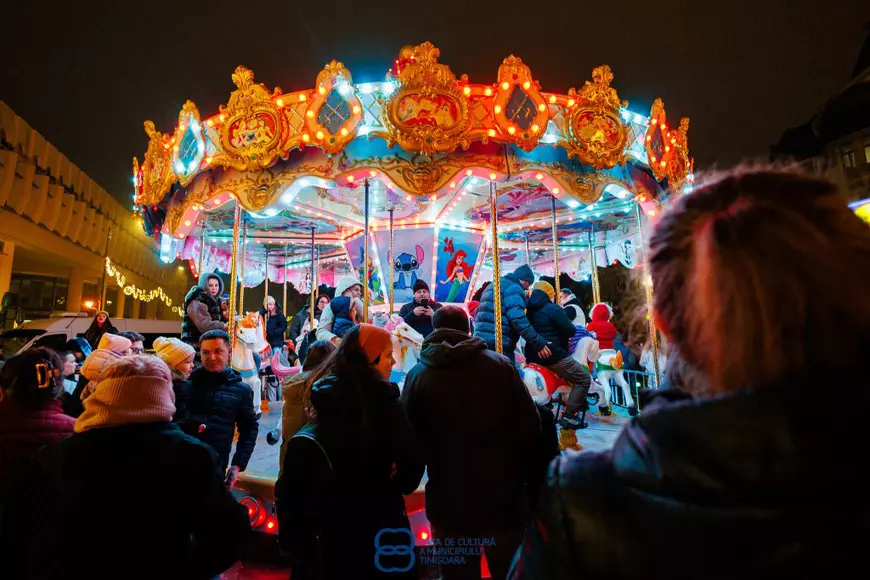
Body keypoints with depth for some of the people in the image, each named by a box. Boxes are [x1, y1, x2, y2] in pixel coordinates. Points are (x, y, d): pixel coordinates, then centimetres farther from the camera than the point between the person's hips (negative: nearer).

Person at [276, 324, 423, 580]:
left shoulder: (326, 396, -3)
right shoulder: (383, 403, -22)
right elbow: (411, 468, -19)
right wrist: (386, 486, 0)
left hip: (331, 521, 6)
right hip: (377, 523, -5)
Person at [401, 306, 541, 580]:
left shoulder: (418, 376, -6)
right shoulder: (501, 365, -5)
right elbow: (530, 429, -5)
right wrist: (535, 481, 4)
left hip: (449, 504, 0)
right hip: (504, 499, 1)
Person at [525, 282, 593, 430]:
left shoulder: (530, 310, 11)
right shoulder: (554, 309, -11)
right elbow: (571, 331, -10)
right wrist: (565, 328, 12)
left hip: (532, 356, 9)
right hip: (553, 355, -8)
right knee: (584, 379, 2)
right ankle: (568, 416, -4)